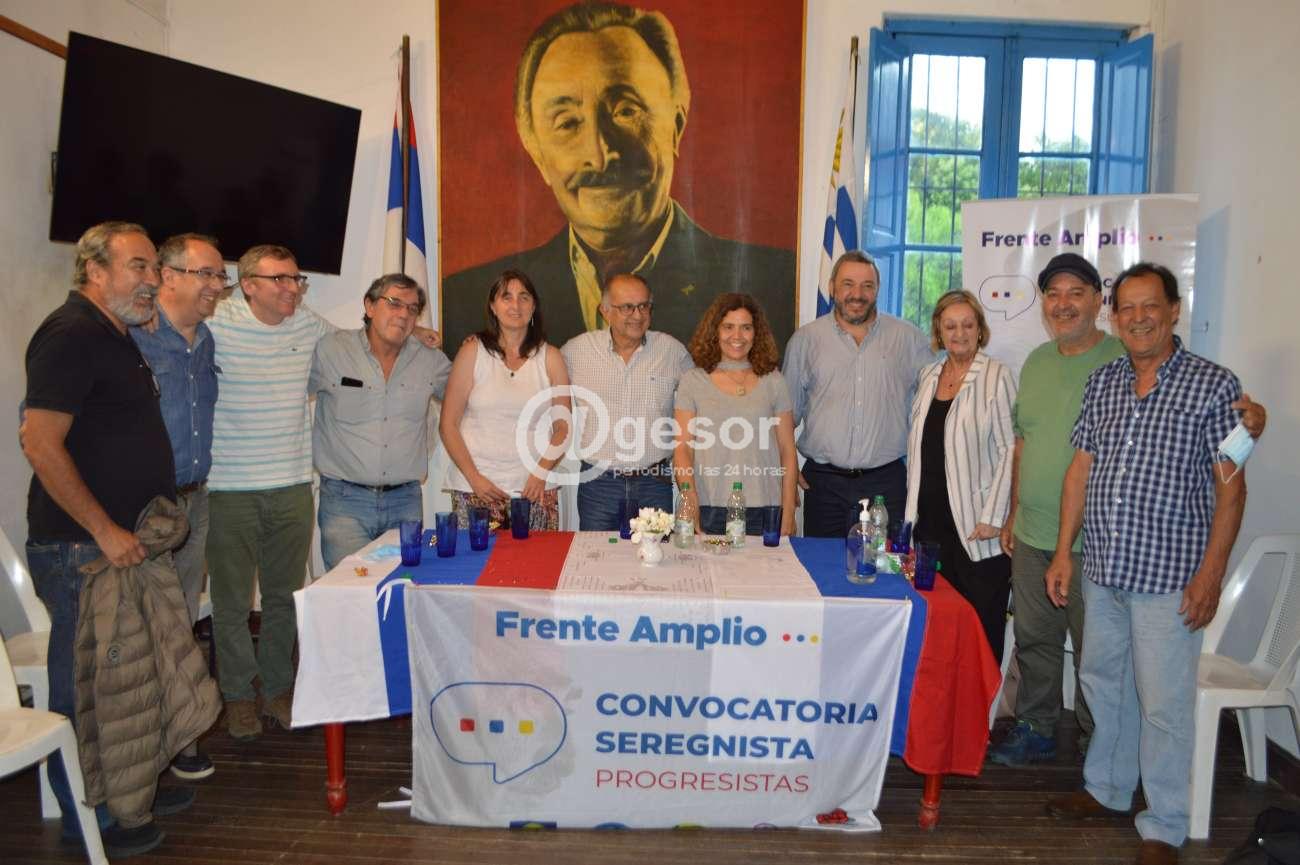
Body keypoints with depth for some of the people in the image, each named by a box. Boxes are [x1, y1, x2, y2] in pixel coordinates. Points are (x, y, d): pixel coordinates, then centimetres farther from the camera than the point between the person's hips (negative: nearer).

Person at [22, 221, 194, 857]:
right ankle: (88, 821, 20)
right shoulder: (70, 335, -16)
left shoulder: (117, 337, 14)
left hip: (123, 541, 10)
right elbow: (40, 443, -23)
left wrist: (158, 514, 19)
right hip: (80, 548, -10)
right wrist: (105, 531, -21)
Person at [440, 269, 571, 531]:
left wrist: (541, 472, -8)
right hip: (476, 487, -1)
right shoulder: (472, 352, 2)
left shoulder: (550, 357, 7)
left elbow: (564, 427, 6)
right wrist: (474, 477, -8)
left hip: (534, 488, 1)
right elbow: (448, 425, 1)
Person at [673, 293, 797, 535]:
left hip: (763, 509, 1)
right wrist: (691, 507, -14)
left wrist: (788, 514, 1)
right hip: (709, 511, -1)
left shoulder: (773, 381, 7)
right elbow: (682, 449, -1)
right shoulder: (693, 381, 4)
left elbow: (788, 451, 7)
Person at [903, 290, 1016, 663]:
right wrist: (912, 504, 14)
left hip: (974, 525, -5)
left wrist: (992, 518, -13)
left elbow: (1009, 449, -9)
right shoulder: (928, 376, 12)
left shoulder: (996, 376, -6)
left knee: (982, 626, 1)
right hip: (929, 519, 5)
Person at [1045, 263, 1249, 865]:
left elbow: (1230, 485, -8)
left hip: (1169, 576, -5)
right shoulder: (1102, 383, 8)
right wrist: (1064, 552, 7)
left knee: (1163, 704, 2)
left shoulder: (1213, 385, -6)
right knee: (1103, 684, 18)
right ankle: (1107, 791, 37)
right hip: (1102, 568, 5)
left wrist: (1210, 573, -13)